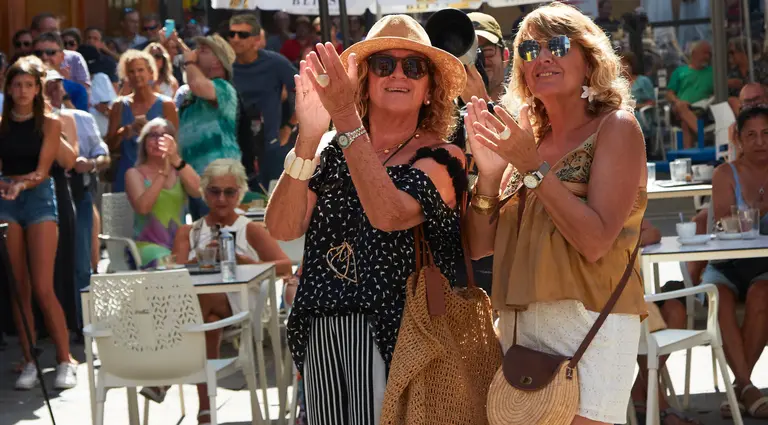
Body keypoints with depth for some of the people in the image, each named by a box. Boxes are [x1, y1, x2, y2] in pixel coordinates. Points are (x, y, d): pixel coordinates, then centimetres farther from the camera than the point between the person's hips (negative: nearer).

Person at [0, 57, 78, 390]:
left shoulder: (49, 125, 3)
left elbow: (42, 171, -6)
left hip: (39, 198, -2)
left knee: (43, 288, -9)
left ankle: (65, 361, -1)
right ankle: (29, 362, 8)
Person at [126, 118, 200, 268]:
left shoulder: (179, 171, 14)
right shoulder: (135, 174, 5)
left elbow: (197, 191, -9)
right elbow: (142, 207, -14)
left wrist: (176, 160, -22)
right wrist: (163, 172, -20)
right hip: (149, 244, -3)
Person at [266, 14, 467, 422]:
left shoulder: (440, 158, -4)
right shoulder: (331, 149, 7)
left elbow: (389, 214, -24)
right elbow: (282, 227, -5)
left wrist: (346, 118, -27)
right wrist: (308, 137, -17)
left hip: (395, 337, -4)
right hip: (321, 339, 4)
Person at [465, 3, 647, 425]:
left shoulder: (615, 127, -2)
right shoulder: (527, 139, 14)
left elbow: (595, 241, -15)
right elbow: (479, 245, 9)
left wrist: (534, 167, -16)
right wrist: (488, 170, -4)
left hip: (589, 325, -6)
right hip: (519, 325, 6)